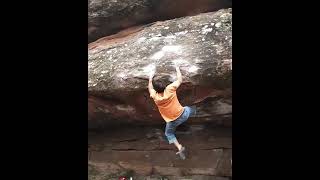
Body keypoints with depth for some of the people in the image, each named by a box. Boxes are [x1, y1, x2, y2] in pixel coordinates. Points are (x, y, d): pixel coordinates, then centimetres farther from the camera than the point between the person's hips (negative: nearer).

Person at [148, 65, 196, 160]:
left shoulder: (155, 96, -23)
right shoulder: (170, 89, -27)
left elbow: (150, 87, 2)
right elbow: (179, 80, -8)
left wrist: (150, 79, 15)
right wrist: (177, 69, 5)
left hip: (172, 121, -1)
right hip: (183, 115, 1)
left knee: (169, 134, 29)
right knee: (188, 109, 38)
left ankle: (180, 148, 15)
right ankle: (193, 112, 72)